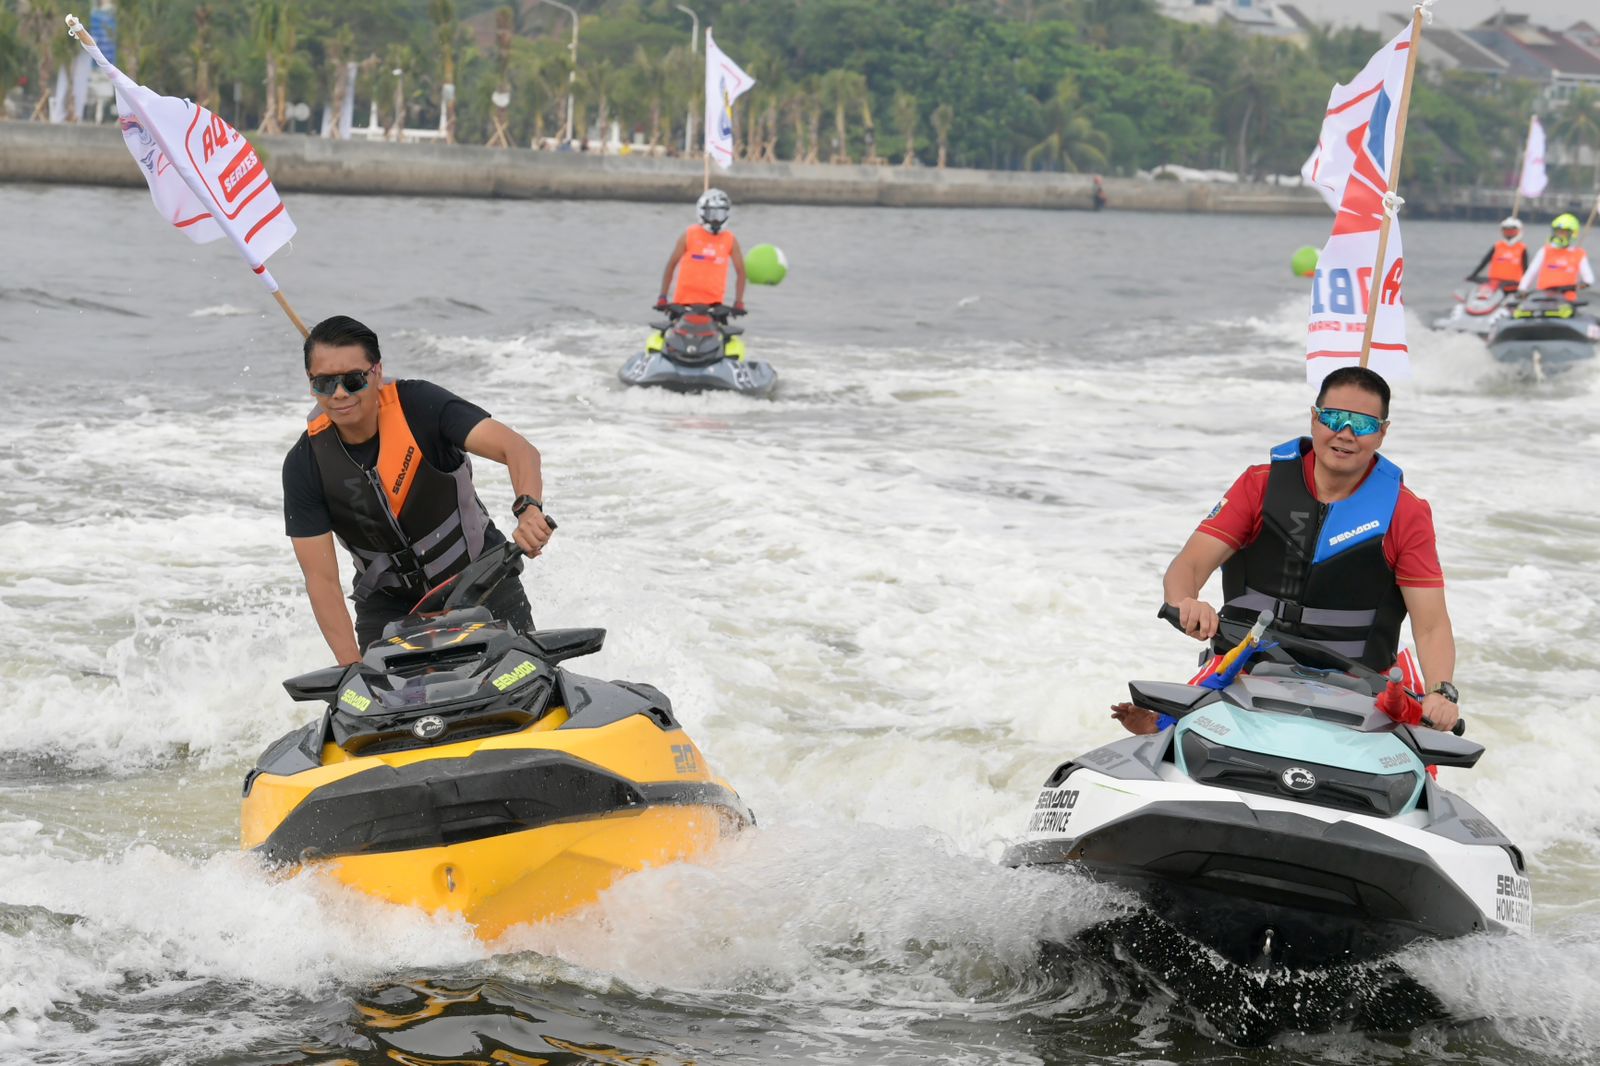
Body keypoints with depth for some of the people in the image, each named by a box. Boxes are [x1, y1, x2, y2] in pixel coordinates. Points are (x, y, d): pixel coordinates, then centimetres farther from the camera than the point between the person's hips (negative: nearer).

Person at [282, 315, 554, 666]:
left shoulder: (419, 404, -20)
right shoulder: (305, 465, -15)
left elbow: (517, 448, -31)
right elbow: (321, 579, -16)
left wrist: (529, 509, -52)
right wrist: (354, 669, -26)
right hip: (390, 603, 1)